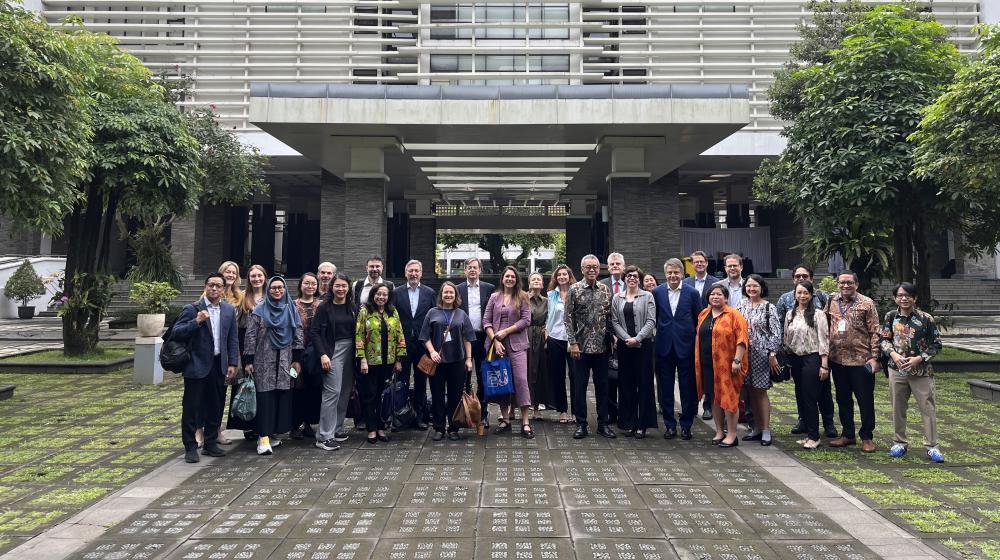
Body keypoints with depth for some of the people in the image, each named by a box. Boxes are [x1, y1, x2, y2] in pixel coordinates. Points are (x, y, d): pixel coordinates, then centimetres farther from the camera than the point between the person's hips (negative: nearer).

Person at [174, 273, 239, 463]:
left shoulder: (229, 310, 7)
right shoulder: (192, 309, -6)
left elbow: (233, 339, 9)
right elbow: (177, 332, -11)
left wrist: (232, 363, 3)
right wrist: (196, 321, -24)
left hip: (219, 365, 4)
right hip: (197, 365, -4)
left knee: (216, 407, 12)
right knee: (191, 407, 3)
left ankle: (210, 444, 25)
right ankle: (190, 447, 13)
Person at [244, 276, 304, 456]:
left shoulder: (291, 310, 9)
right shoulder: (259, 311, 3)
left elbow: (298, 335, 8)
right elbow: (250, 336, 1)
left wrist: (297, 359, 3)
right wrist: (248, 361, -4)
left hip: (285, 361, 3)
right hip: (264, 361, -2)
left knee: (282, 396, 0)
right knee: (265, 396, -7)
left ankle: (272, 432, 13)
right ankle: (264, 437, -8)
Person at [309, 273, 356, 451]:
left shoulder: (352, 307, 9)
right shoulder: (325, 307, -4)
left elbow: (357, 331, 11)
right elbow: (314, 332, -7)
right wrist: (323, 354, -15)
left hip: (350, 351, 5)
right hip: (332, 351, -5)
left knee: (345, 392, 7)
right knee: (332, 392, -9)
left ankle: (337, 429, 19)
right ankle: (324, 436, -4)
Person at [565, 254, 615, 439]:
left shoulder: (605, 290, 7)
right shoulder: (574, 290, -2)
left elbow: (610, 317, 10)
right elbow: (569, 318, -4)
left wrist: (610, 340, 4)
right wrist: (572, 343, -9)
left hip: (601, 346, 3)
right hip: (581, 346, -3)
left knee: (602, 385, 9)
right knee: (580, 386, 4)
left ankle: (603, 423, 20)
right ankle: (581, 424, 14)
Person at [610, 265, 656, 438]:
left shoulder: (647, 297, 2)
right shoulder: (617, 298, 8)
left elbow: (651, 321, -5)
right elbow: (615, 322, 3)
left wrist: (637, 338, -14)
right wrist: (627, 338, -10)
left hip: (643, 344, -2)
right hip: (624, 345, 2)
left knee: (643, 383, 0)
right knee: (626, 384, 5)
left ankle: (642, 425, 8)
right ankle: (629, 423, 13)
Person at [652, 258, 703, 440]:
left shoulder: (692, 293, -1)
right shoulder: (657, 292, 3)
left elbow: (699, 320, 3)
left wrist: (697, 342, 0)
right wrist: (657, 334, 3)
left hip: (686, 346, -1)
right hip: (664, 346, 1)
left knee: (688, 389, 5)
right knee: (665, 389, 7)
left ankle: (686, 425, 18)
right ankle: (669, 425, 18)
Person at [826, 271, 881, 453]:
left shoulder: (866, 303, -5)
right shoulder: (832, 302, 7)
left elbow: (875, 332, -7)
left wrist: (874, 357, -13)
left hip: (861, 360, -5)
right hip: (837, 360, 5)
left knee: (865, 400, 4)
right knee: (843, 399, 14)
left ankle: (867, 437, 16)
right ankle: (847, 434, 26)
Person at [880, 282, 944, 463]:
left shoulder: (926, 318, -6)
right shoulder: (890, 317, 1)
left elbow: (936, 345, -2)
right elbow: (883, 339, 6)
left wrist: (919, 358, -13)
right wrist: (893, 354, -11)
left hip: (921, 370, -2)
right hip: (897, 370, 2)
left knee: (928, 408, 1)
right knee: (898, 408, 11)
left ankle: (931, 446, 12)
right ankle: (899, 442, 24)